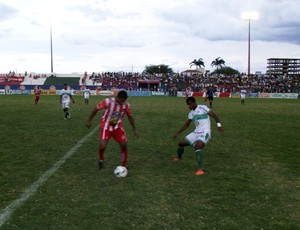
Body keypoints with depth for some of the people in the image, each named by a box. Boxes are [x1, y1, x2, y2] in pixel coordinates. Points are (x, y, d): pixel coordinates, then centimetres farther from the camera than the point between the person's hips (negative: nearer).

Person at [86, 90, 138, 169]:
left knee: (124, 145, -5)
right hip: (106, 126, -3)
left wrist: (134, 129, 7)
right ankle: (101, 160, 20)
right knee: (102, 146, -14)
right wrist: (89, 120, -4)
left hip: (118, 126, 3)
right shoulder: (108, 101, -25)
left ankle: (124, 165, 16)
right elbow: (96, 109, -12)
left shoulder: (126, 105, -13)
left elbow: (130, 117, 4)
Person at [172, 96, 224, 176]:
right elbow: (186, 125, 24)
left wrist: (219, 125, -21)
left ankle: (200, 169, -34)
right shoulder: (191, 113, 14)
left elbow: (214, 115, -9)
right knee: (181, 143, 8)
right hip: (196, 132, 7)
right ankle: (178, 157, 39)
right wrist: (177, 133, 23)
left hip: (204, 132, -7)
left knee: (197, 146, -32)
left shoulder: (202, 108, -8)